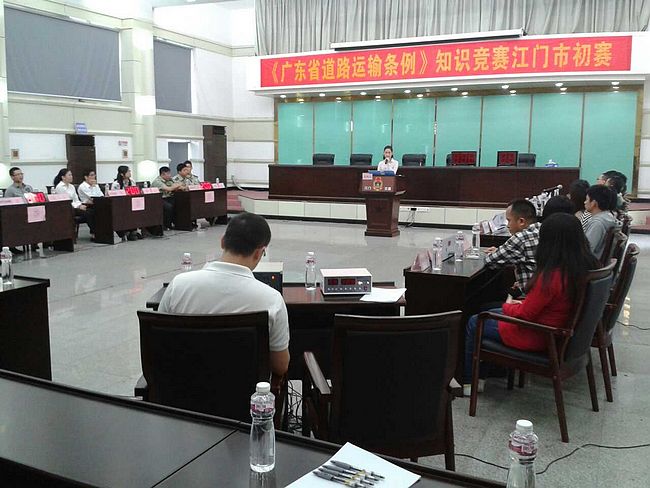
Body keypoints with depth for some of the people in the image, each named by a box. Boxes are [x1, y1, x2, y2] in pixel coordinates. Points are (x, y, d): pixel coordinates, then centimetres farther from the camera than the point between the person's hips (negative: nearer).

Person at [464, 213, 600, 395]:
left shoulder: (551, 277, -32)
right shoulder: (587, 266, -7)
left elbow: (523, 315, -21)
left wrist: (508, 306, 0)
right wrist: (522, 303, 5)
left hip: (539, 338, -8)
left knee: (474, 323, 11)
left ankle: (468, 382, 26)